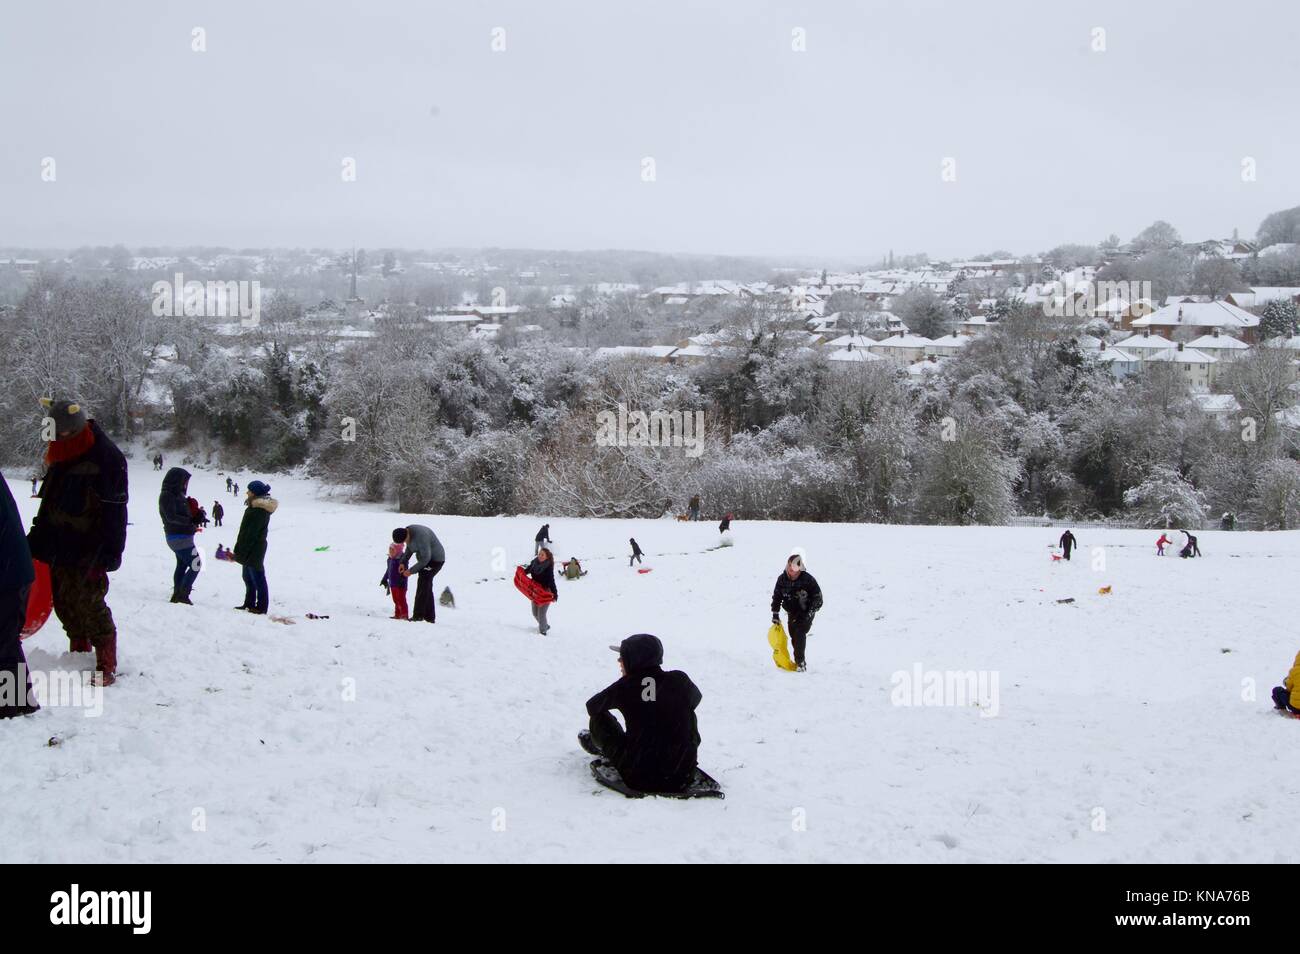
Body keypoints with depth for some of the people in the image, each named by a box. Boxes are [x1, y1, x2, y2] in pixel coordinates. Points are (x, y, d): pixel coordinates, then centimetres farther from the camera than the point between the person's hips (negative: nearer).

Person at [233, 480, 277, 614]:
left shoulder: (259, 510, -20)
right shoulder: (255, 507, 14)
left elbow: (251, 533, -23)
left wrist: (240, 552, -22)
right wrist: (238, 550, 19)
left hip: (254, 551, -11)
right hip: (249, 550, 11)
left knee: (257, 579, -5)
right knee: (248, 578, 18)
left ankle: (261, 607, -1)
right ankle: (249, 604, 28)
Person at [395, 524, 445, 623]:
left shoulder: (420, 536, -32)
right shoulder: (407, 531, -4)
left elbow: (425, 558, -27)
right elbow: (409, 548, 13)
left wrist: (411, 570, -21)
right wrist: (403, 562, 1)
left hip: (435, 559, -10)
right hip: (425, 558, 10)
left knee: (423, 584, -14)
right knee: (426, 586, 8)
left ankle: (418, 615, -14)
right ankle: (430, 617, 11)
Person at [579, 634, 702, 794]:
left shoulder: (626, 686, -10)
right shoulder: (680, 680, -3)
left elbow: (592, 707, 9)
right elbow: (695, 699, 22)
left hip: (638, 779, -2)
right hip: (683, 776, 3)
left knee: (598, 717, 14)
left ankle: (598, 745, 46)